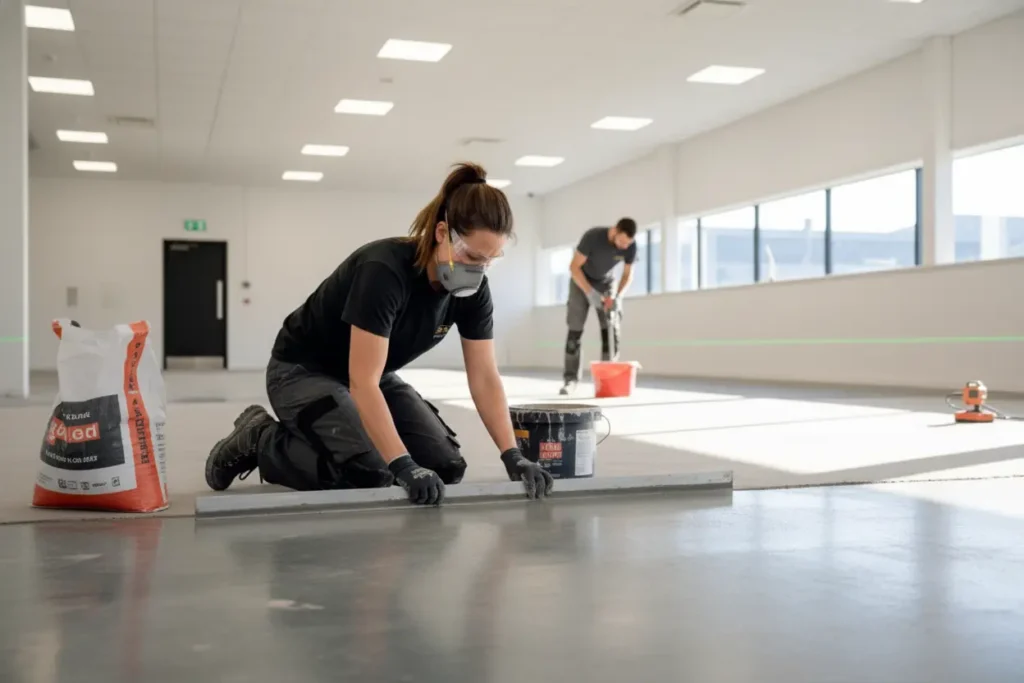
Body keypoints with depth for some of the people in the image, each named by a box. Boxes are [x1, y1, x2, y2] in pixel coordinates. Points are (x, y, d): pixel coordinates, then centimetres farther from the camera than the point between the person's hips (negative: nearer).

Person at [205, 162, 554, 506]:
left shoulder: (474, 290, -14)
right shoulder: (384, 269, -35)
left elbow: (484, 378, -12)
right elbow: (362, 383, -37)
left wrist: (512, 455, -24)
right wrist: (404, 466, -44)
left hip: (375, 375, 7)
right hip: (303, 371, -7)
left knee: (445, 467, -9)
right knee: (371, 476, -27)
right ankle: (259, 439, -1)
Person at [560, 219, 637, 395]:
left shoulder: (631, 245, -21)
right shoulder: (592, 237, -32)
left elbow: (627, 275, -9)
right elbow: (574, 266, -26)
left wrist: (616, 296, -27)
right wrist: (590, 292, -36)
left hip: (606, 283, 3)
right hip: (581, 282, -3)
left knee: (611, 330, -9)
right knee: (575, 330, -9)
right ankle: (571, 378, -5)